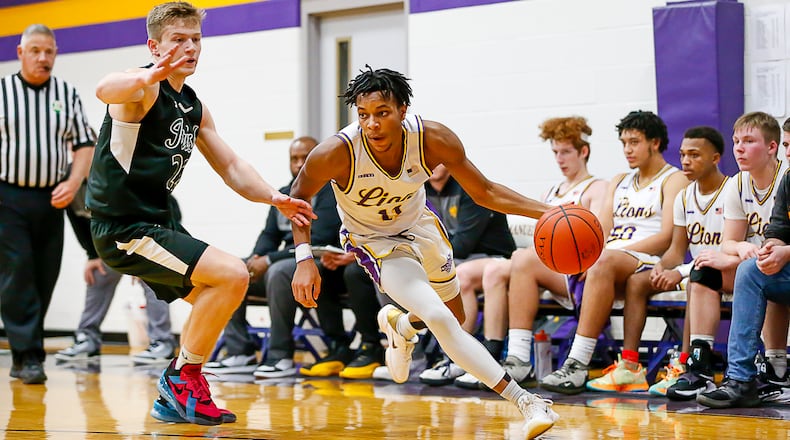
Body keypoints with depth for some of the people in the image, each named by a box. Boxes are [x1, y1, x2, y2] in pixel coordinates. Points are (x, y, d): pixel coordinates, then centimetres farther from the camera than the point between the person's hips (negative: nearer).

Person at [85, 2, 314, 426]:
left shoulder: (195, 108, 14)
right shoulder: (145, 88, -15)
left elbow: (231, 167, 17)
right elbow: (105, 89, -39)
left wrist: (274, 197, -1)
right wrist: (147, 78, -63)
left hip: (156, 223, 10)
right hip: (124, 228, -10)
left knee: (213, 295, 22)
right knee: (232, 274, -20)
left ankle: (174, 397, 27)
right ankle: (183, 376, -6)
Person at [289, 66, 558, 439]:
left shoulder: (434, 139, -29)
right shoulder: (337, 153, -34)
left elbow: (483, 192, -16)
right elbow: (299, 196, -15)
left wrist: (545, 212, -28)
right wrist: (304, 260, -24)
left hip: (418, 224, 4)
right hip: (374, 240, -4)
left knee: (454, 316, 21)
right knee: (438, 319, -22)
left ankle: (399, 325, 54)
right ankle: (523, 401, -19)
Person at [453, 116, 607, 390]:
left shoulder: (597, 188, 5)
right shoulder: (552, 192, 29)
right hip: (544, 269, 7)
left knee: (524, 260, -31)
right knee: (494, 270, -17)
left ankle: (519, 361, -34)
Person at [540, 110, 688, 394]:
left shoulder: (674, 180, 6)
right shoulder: (620, 181, 29)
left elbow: (667, 237, -8)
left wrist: (612, 252, -18)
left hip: (647, 264, -7)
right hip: (607, 260, 7)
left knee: (604, 262, -42)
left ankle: (578, 363, -45)